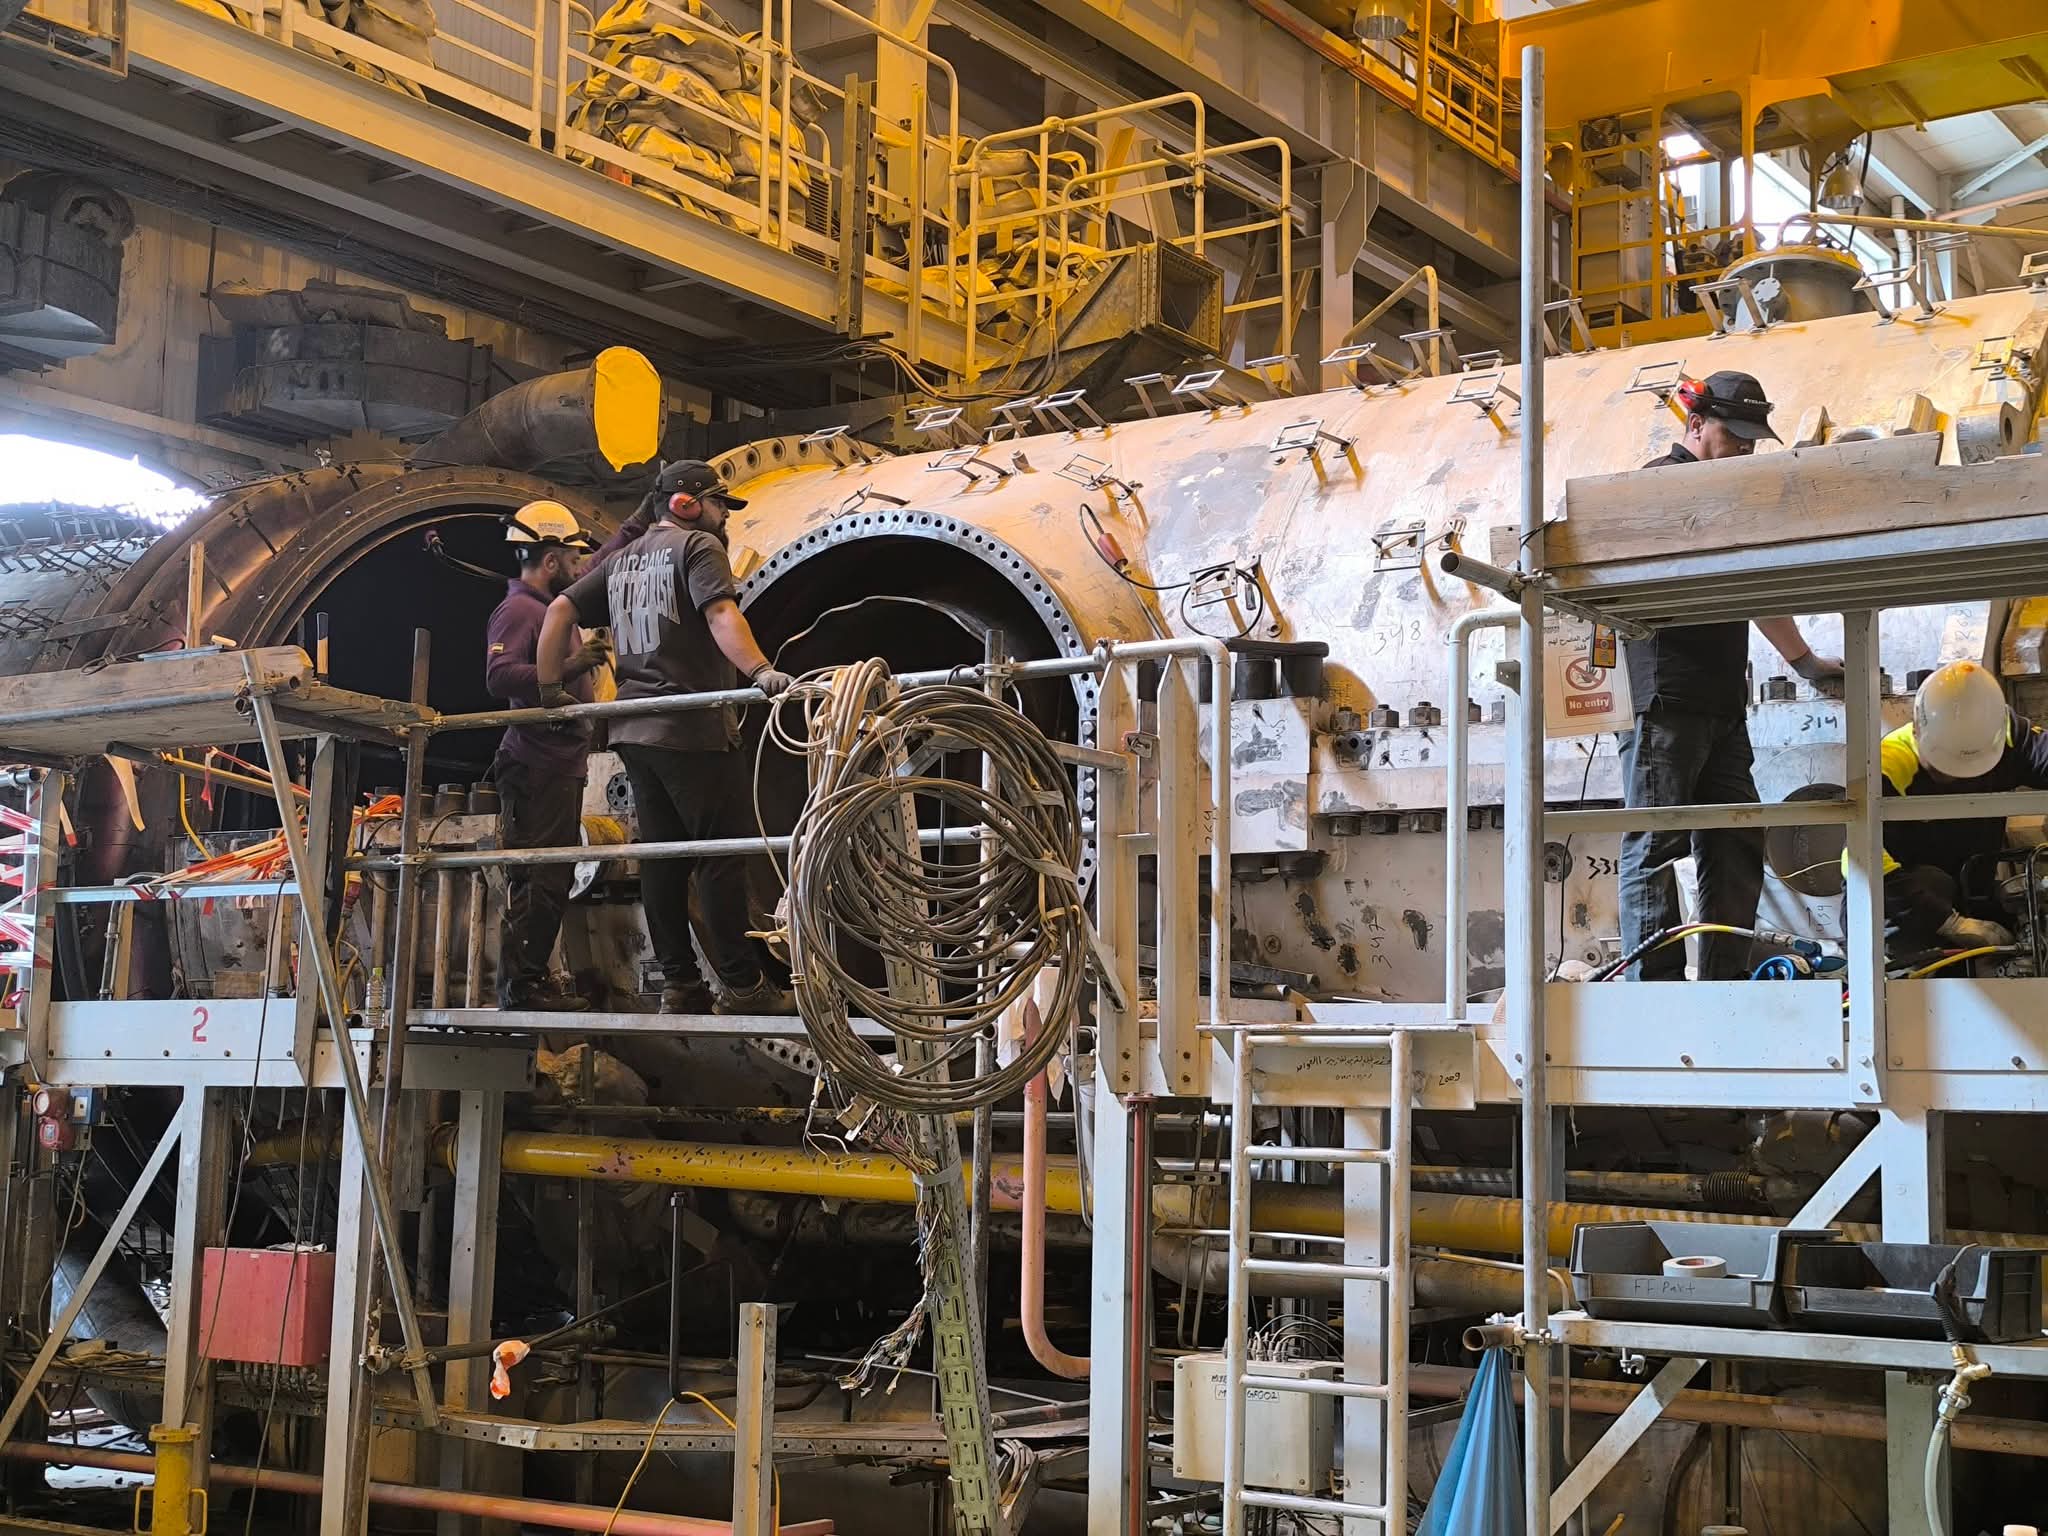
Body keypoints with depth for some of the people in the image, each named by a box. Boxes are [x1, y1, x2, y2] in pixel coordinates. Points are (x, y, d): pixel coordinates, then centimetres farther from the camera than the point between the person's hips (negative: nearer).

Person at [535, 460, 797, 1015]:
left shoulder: (621, 561, 21)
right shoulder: (698, 546, -3)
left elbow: (559, 611, 18)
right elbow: (721, 614, -21)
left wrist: (550, 688, 21)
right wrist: (759, 671, -33)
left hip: (635, 729, 8)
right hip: (694, 729, -8)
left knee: (663, 857, 8)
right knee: (720, 855, -7)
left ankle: (679, 985, 9)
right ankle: (741, 984, -7)